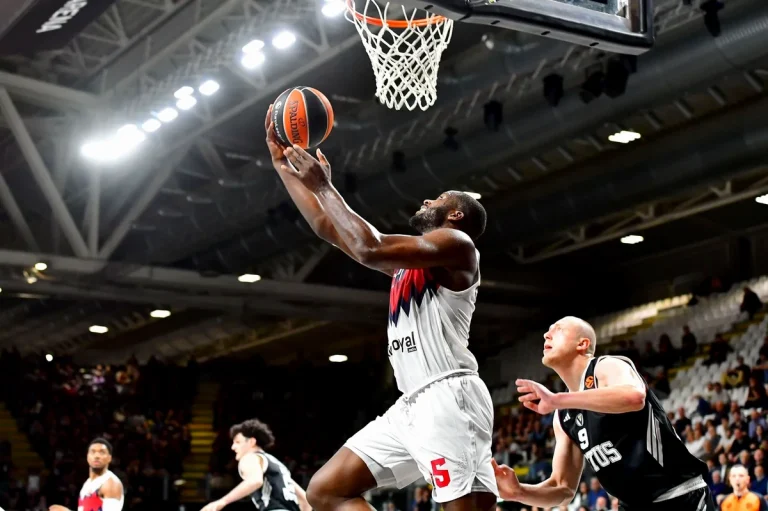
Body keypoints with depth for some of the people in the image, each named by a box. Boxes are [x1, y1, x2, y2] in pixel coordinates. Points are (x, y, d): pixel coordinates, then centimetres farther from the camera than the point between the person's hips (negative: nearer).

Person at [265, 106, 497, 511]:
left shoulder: (456, 244, -1)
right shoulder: (403, 259, 26)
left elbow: (369, 249, -15)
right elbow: (328, 228, 28)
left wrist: (323, 186, -5)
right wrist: (282, 164, 26)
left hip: (448, 398, -9)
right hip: (410, 405, 9)